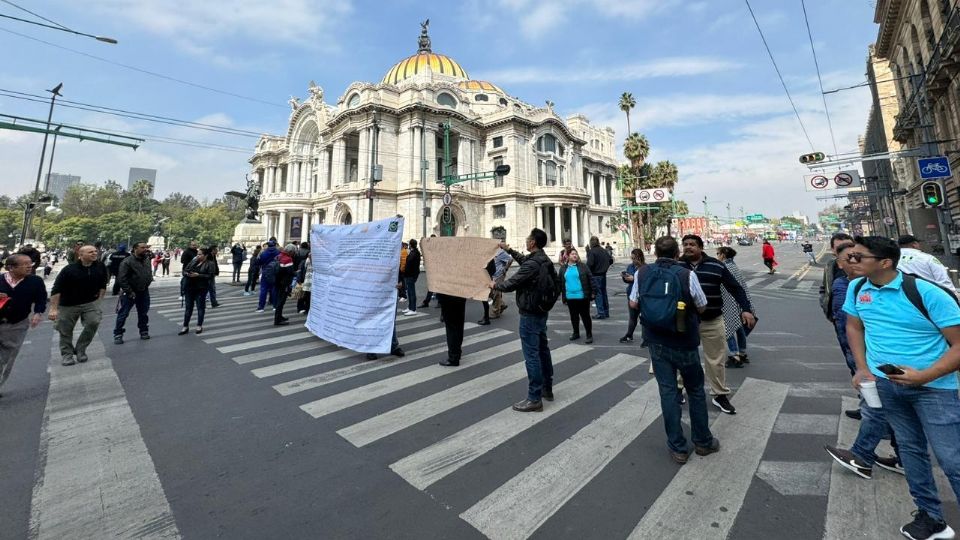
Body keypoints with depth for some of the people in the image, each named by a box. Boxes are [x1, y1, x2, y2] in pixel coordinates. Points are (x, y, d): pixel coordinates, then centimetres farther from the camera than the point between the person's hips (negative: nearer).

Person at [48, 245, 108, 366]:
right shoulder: (69, 270, -16)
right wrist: (53, 309, -20)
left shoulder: (100, 267, -5)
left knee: (94, 322, -19)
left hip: (91, 303, 1)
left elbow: (102, 285, 10)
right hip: (68, 305, -1)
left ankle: (80, 350, 1)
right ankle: (67, 354, 27)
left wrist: (99, 298, 6)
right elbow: (56, 290, -16)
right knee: (66, 331, 7)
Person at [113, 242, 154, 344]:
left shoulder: (147, 259, 5)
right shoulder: (127, 262, -15)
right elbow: (121, 279, -17)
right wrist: (129, 292, -17)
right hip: (130, 293, -5)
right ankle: (118, 334, 12)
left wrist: (148, 281, 8)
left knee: (143, 313, 14)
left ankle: (144, 331, 26)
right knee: (123, 314, 2)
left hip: (144, 292, 5)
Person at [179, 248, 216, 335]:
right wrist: (187, 274, -12)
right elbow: (184, 271, 10)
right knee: (188, 307, 9)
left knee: (200, 307, 4)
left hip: (201, 289, -5)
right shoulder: (192, 262, 10)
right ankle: (185, 327, 16)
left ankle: (199, 326, 16)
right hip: (189, 288, 5)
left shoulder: (209, 264, -5)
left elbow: (210, 276, -13)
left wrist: (198, 275, -22)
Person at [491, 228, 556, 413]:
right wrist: (509, 250, 29)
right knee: (543, 350, 18)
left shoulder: (532, 264, -24)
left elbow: (511, 284, -21)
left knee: (531, 355, -3)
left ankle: (535, 399, 5)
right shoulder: (544, 260, 7)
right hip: (541, 311, 10)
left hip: (530, 314, -10)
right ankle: (547, 388, 32)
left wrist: (495, 285, -2)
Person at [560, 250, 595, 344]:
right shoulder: (563, 268, 6)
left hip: (582, 296, -3)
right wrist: (563, 296, 7)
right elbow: (561, 283, 9)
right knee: (573, 316, 15)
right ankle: (576, 333, 30)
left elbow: (590, 280, -2)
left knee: (585, 316, 3)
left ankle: (589, 335, 13)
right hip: (570, 297, 3)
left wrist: (592, 293, -6)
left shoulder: (583, 266, -1)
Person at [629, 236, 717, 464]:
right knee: (695, 390, 19)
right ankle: (703, 441, 34)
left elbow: (633, 304, 1)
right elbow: (702, 307, -3)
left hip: (656, 342, 2)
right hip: (684, 342, -1)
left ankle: (678, 448, 20)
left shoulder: (642, 273, -7)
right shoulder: (687, 274, -13)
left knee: (668, 392, 11)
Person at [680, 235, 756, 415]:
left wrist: (746, 309, -7)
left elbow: (735, 287, 3)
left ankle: (720, 395, 26)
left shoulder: (716, 266, 0)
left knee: (717, 360, 10)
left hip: (712, 321, 1)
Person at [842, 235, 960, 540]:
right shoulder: (856, 288, -3)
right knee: (910, 449, 17)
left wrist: (924, 376, -26)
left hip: (933, 386, -4)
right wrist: (862, 368, 2)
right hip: (883, 382, 5)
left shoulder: (928, 293, -18)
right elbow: (854, 326, 10)